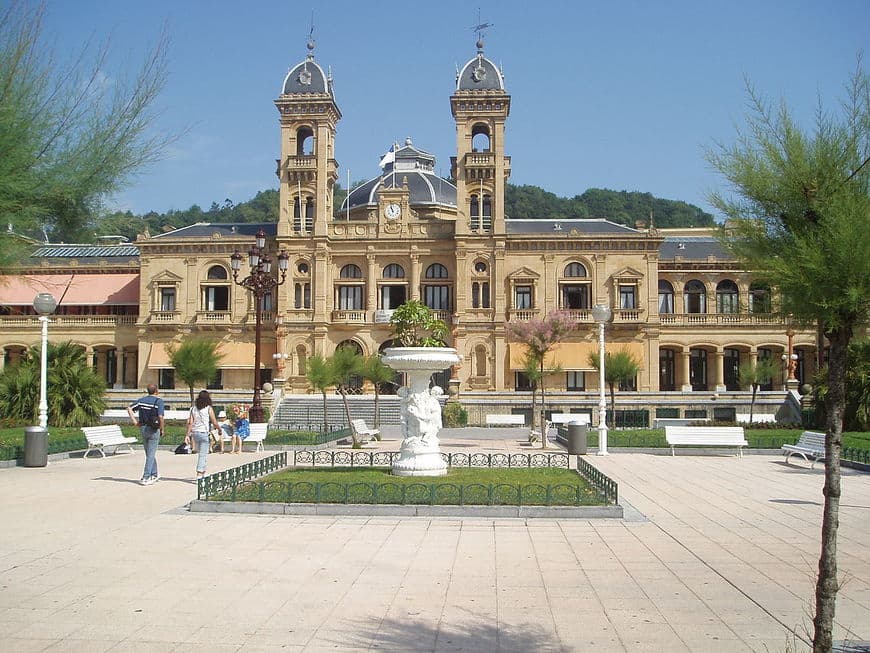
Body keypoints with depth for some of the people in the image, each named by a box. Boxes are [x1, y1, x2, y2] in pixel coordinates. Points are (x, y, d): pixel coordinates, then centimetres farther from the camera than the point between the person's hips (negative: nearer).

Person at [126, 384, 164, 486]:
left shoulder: (142, 400, 5)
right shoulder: (159, 401, -12)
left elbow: (129, 408, 2)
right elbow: (160, 417, -21)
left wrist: (135, 421, 2)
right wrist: (162, 429, -7)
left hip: (143, 428, 6)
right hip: (154, 430, -5)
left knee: (149, 454, 18)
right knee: (150, 455, 1)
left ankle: (154, 475, 27)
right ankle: (145, 478, -1)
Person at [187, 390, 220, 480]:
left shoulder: (194, 408, 7)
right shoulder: (209, 408, -6)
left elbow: (190, 423, 3)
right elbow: (214, 423, -4)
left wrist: (188, 435, 4)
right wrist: (219, 428, 15)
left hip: (195, 433, 5)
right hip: (204, 433, -5)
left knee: (201, 453, 19)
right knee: (203, 454, -2)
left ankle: (203, 472, 26)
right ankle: (199, 473, -9)